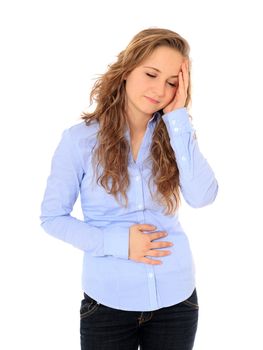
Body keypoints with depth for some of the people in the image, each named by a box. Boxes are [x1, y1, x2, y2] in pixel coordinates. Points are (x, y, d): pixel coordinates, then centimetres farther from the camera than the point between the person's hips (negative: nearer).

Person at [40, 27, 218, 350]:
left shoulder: (176, 134, -1)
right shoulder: (80, 139, -9)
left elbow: (202, 197, -17)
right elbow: (52, 217, -5)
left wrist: (177, 117, -16)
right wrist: (116, 242, -17)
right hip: (108, 301, -2)